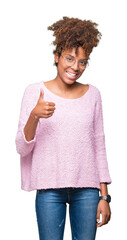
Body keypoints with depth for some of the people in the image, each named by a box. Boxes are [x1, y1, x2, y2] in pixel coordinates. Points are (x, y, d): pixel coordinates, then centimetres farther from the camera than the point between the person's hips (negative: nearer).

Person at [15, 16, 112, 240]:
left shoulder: (92, 94, 7)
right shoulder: (35, 91, -1)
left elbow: (99, 146, 10)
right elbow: (22, 148, -3)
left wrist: (104, 196, 6)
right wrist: (34, 116, -21)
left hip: (87, 189, 2)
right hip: (50, 188, -2)